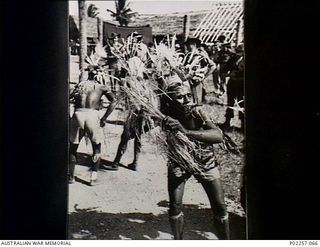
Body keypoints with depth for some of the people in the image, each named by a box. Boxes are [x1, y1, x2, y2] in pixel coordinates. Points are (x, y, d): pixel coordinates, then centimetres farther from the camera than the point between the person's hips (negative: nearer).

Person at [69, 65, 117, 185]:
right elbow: (113, 101, -1)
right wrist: (104, 119, 0)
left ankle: (70, 176, 20)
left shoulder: (80, 84, 19)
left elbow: (69, 99, 12)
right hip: (93, 115, -2)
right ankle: (93, 177, 10)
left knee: (72, 147, 18)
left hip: (78, 115, 2)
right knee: (97, 148, 16)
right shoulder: (102, 87, 12)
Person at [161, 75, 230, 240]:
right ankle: (178, 241, 18)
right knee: (175, 206, -5)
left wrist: (187, 132, -52)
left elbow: (218, 136, -42)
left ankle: (225, 241, 22)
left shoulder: (197, 112, -28)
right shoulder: (166, 115, -24)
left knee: (219, 207, 1)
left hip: (205, 161, 0)